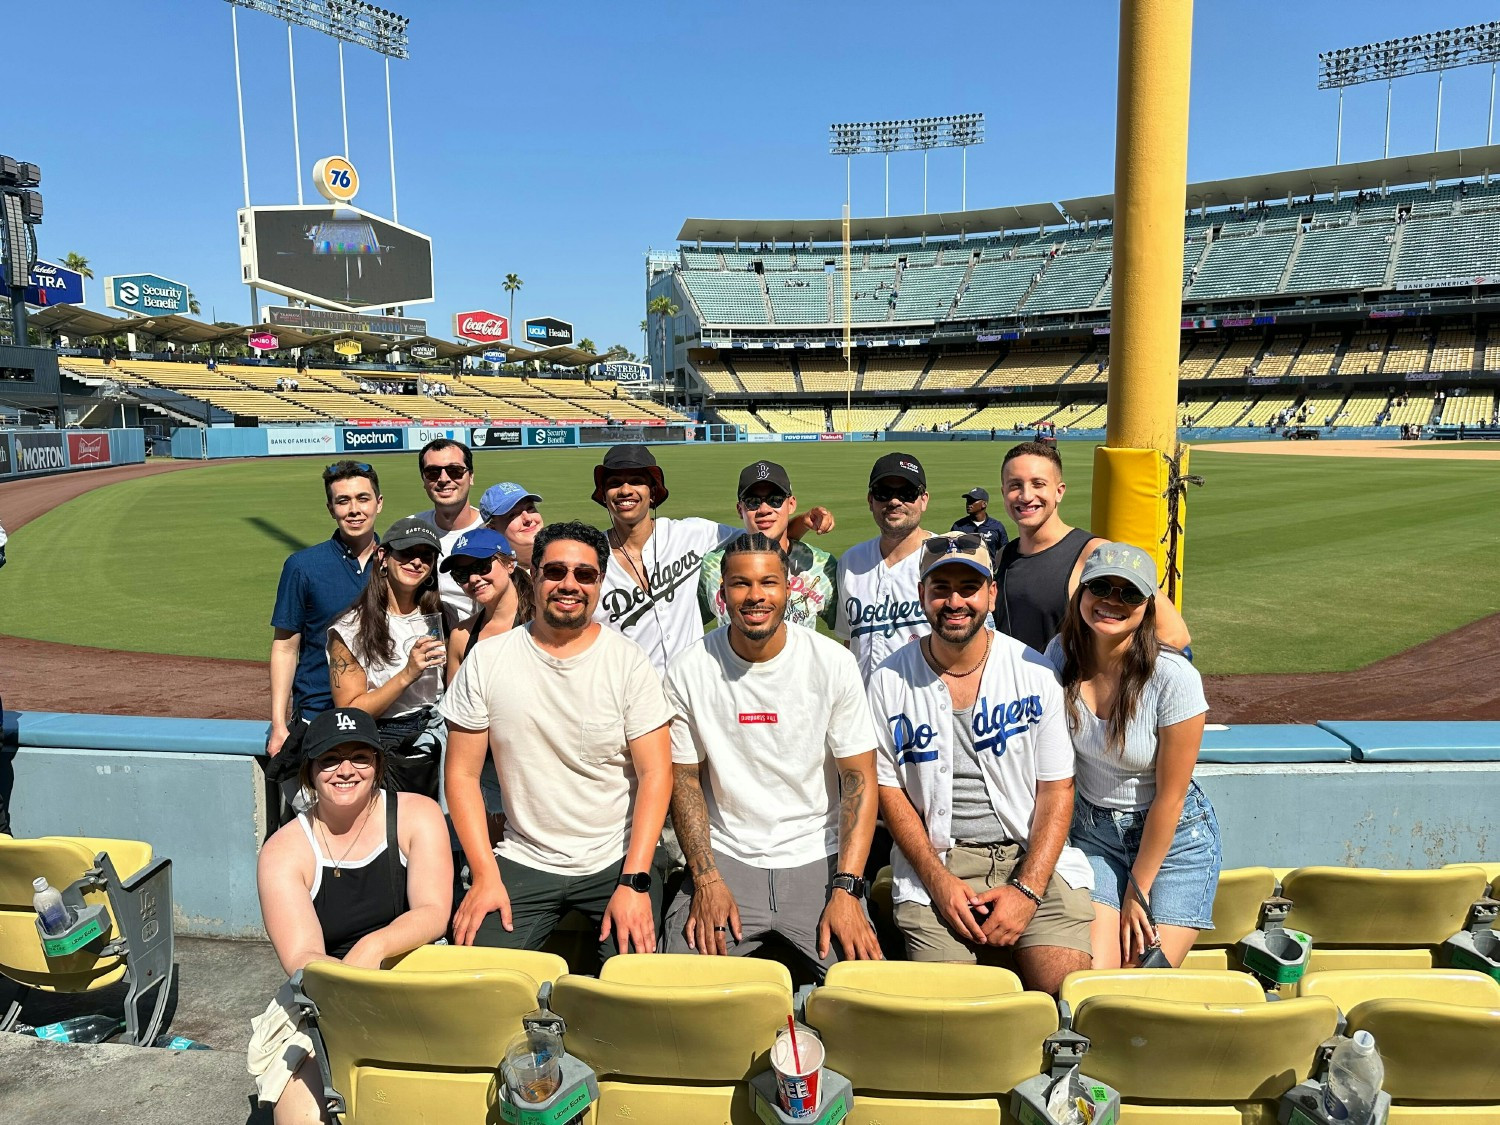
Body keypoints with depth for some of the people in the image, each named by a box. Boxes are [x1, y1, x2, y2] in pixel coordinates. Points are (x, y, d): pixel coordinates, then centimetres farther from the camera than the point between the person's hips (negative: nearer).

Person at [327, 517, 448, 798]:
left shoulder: (438, 616, 4)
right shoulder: (352, 629, -7)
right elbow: (350, 712, -11)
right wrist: (407, 675, -22)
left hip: (433, 753, 3)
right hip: (379, 756, -3)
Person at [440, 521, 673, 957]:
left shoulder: (628, 662, -6)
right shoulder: (487, 660, -2)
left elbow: (655, 773, -8)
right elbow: (462, 774, 1)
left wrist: (634, 882, -16)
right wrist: (485, 875, -8)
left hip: (617, 861, -1)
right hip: (522, 861, 2)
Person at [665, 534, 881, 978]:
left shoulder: (833, 663, -6)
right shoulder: (688, 671, -4)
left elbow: (860, 780, -5)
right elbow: (684, 778, 3)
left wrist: (846, 890, -14)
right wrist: (706, 880, -8)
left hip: (818, 858, 0)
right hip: (726, 857, 1)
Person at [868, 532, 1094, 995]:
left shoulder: (1035, 674, 0)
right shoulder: (890, 680, 1)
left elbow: (1057, 791, 0)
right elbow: (888, 788, 4)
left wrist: (1027, 888, -11)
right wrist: (938, 879, -8)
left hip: (1032, 857, 0)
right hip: (936, 859, 0)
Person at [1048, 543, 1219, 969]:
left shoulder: (1174, 678, -22)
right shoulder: (1061, 655, -11)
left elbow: (1169, 794, -14)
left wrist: (1138, 889, -7)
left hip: (1175, 835, -2)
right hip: (1092, 830, 3)